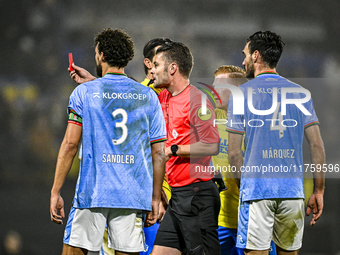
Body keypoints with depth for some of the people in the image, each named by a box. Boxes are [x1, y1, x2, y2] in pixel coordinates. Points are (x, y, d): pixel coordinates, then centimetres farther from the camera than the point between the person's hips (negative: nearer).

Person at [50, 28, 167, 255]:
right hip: (133, 194, 2)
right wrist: (155, 198, 12)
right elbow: (158, 153, 7)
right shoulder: (149, 97, 8)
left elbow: (70, 144, -4)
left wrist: (56, 192, -1)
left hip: (92, 192, -2)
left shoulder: (84, 93, 1)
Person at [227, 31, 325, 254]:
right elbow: (317, 146, 3)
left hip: (256, 188, -3)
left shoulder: (242, 94, 1)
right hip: (293, 189, 3)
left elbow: (234, 153, -1)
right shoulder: (300, 93, 8)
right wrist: (319, 191, 8)